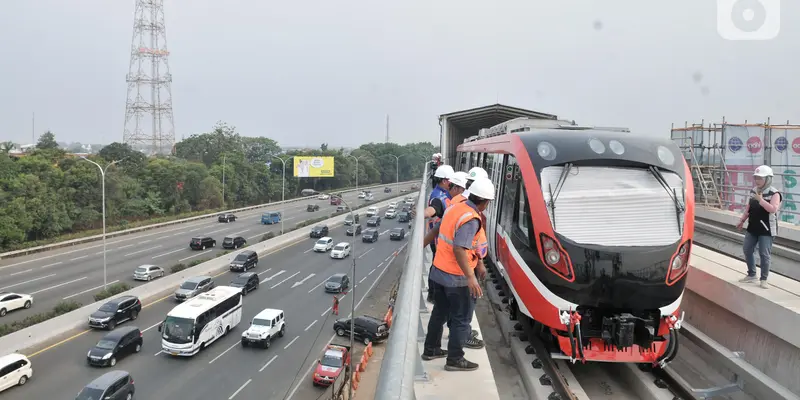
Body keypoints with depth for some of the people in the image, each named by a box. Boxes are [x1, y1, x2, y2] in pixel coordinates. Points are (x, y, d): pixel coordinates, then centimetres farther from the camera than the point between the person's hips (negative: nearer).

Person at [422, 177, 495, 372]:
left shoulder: (455, 208, 3)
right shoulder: (471, 219, -23)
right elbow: (459, 249, -31)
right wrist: (470, 277, -34)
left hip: (439, 271, 8)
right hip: (457, 277, -8)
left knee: (439, 312, 22)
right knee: (462, 319, 7)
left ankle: (431, 349, 35)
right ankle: (455, 359, 16)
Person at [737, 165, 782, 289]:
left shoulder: (774, 194, -12)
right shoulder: (753, 191, 9)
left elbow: (773, 209, -26)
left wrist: (760, 199, -27)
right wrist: (742, 220, 16)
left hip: (766, 230, -7)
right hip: (752, 228, 7)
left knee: (764, 254, -4)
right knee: (747, 250, 11)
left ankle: (763, 279, 8)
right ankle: (751, 275, 25)